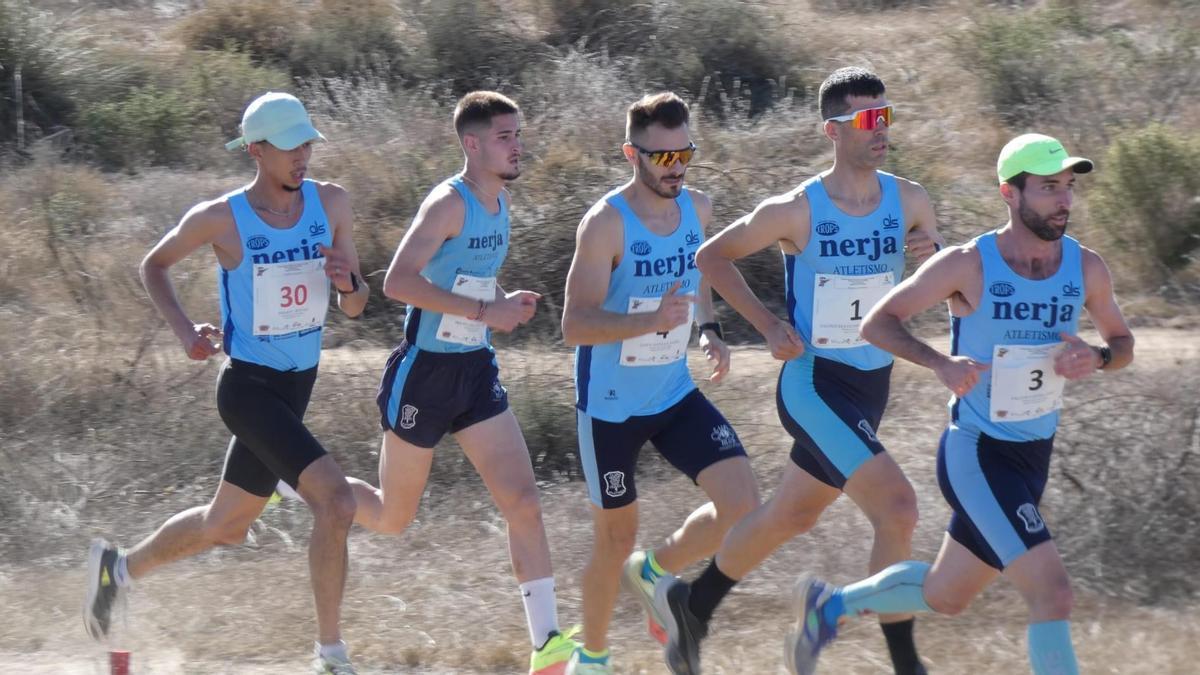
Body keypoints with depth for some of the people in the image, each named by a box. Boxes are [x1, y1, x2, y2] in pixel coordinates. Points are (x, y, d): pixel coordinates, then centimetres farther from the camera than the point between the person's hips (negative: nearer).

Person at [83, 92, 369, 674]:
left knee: (224, 528, 19)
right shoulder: (220, 219, -12)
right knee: (335, 501, -22)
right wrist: (185, 331, -8)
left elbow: (354, 308, 6)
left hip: (296, 387, 6)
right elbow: (153, 267, 6)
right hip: (249, 386, -6)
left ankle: (119, 567, 44)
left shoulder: (331, 205, -1)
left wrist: (348, 283, -17)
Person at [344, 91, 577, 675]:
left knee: (523, 500, -7)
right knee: (391, 519, 8)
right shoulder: (449, 203, -18)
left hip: (476, 371, 7)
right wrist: (485, 311, -30)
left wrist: (505, 302, 7)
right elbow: (398, 282, -30)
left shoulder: (499, 203, 8)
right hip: (425, 370, -7)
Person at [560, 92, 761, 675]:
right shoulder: (606, 224, -20)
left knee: (741, 505, -11)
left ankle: (655, 572, 17)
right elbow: (575, 325, -26)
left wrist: (709, 330, 4)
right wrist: (652, 321, -40)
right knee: (616, 538, 7)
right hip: (610, 405, -5)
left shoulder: (697, 208, 0)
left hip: (676, 395, 5)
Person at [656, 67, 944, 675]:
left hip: (871, 385, 6)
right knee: (898, 506, -21)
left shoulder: (909, 202, -1)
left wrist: (935, 255, -14)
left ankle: (691, 603, 42)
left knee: (791, 516, 20)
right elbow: (711, 257, 0)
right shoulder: (796, 212, -13)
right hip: (813, 381, -6)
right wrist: (768, 325, -8)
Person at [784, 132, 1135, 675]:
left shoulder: (1086, 269, -1)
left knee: (945, 596, 21)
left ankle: (829, 606, 45)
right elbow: (877, 323, -8)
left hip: (1034, 456, 7)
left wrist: (1096, 358, -12)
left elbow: (1122, 343, 13)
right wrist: (941, 363, -26)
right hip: (976, 453, -7)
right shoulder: (968, 264, -15)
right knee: (1052, 591, -21)